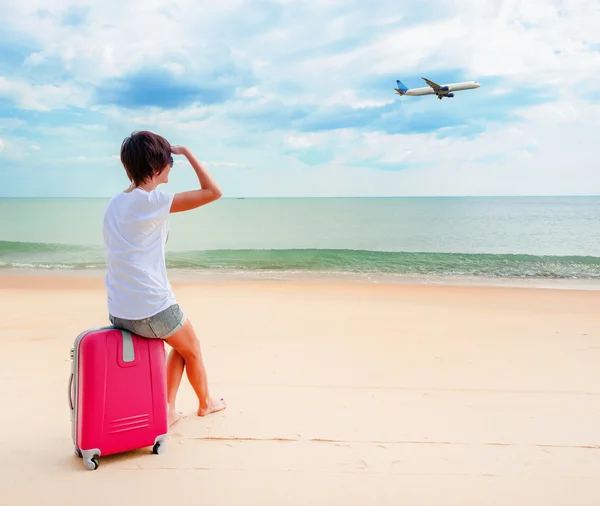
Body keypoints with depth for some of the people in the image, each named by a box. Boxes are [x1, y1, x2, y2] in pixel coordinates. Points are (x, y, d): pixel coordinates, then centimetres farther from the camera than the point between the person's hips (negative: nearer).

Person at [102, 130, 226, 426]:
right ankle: (205, 403, 43)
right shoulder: (154, 201, -15)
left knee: (181, 345, 27)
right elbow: (213, 192, -11)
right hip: (153, 310, -7)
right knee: (192, 349, 22)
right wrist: (187, 153, -1)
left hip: (118, 312, 7)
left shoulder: (114, 204, 9)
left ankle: (167, 408, 24)